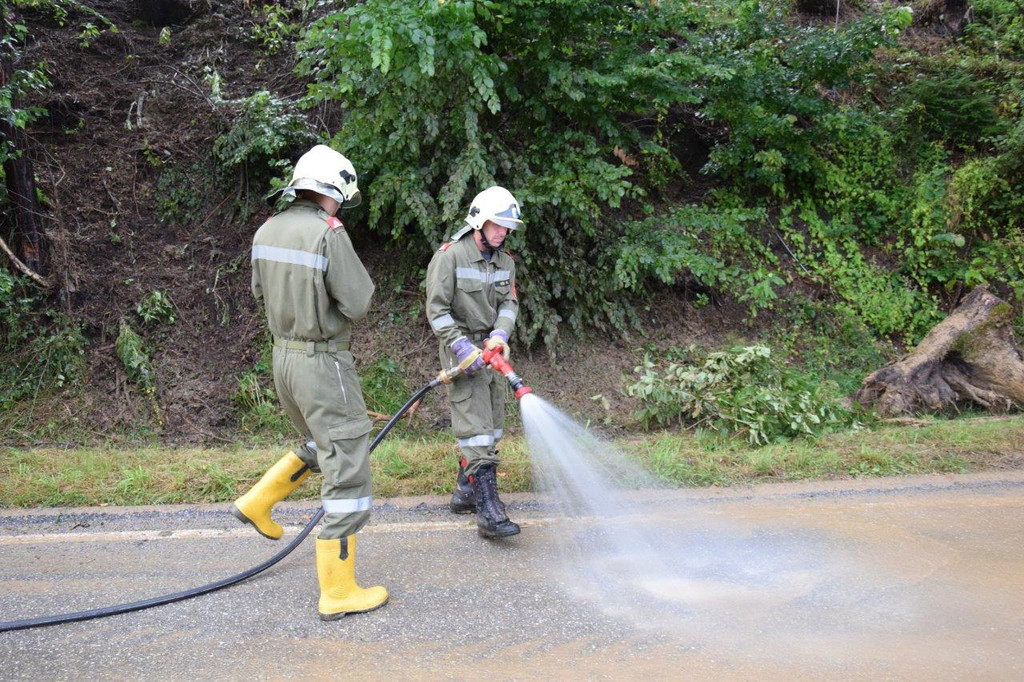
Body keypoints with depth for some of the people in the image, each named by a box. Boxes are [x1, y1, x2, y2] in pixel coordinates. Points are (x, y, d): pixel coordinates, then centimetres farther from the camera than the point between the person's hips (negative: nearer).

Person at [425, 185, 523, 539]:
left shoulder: (505, 261, 10)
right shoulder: (450, 256, -11)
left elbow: (509, 303, 7)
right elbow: (437, 309, -14)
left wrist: (500, 334, -13)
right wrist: (462, 347, -21)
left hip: (491, 349, 8)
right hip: (460, 347, -8)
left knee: (492, 422, 11)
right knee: (475, 425, -13)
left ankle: (464, 493, 25)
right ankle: (488, 509, -15)